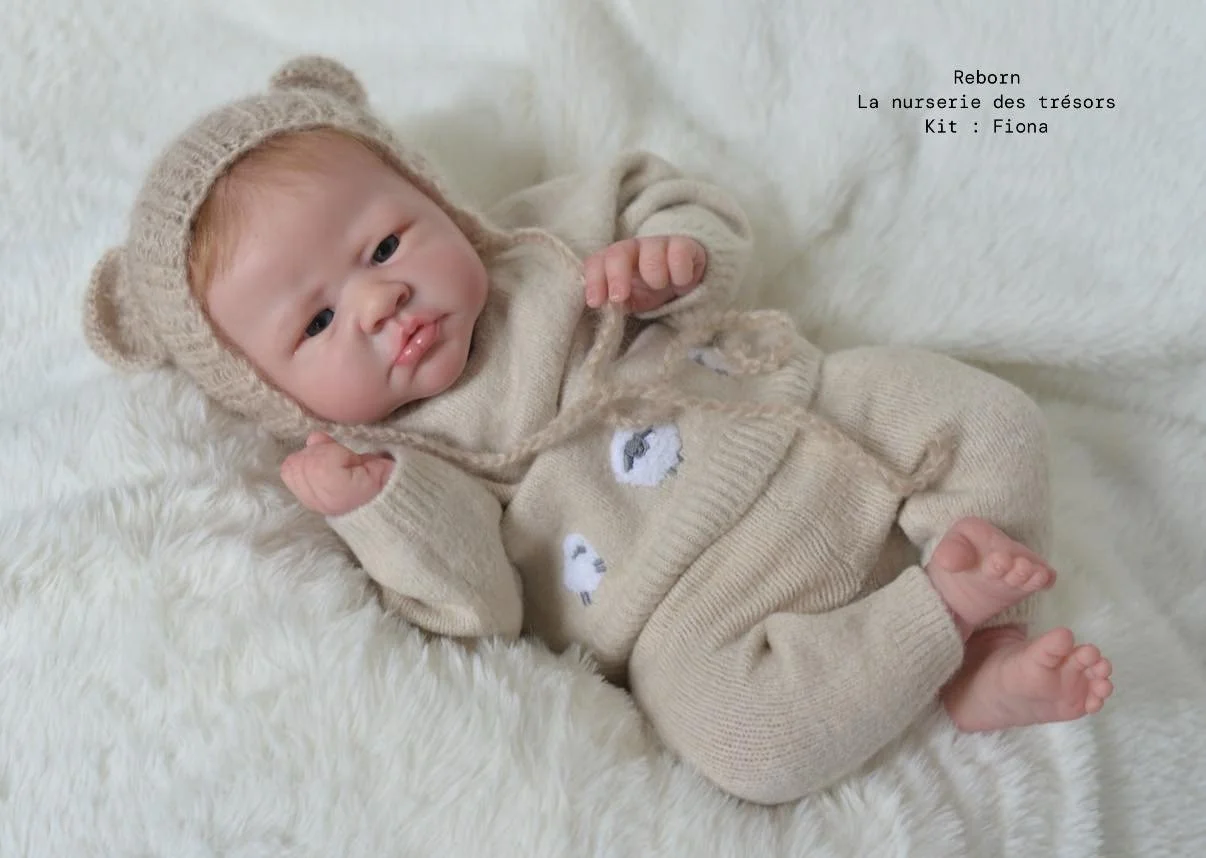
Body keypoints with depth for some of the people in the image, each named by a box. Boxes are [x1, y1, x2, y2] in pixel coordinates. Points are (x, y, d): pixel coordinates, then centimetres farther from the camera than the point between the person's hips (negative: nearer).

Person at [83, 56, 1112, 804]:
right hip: (701, 606, -4)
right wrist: (379, 504, -28)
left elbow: (666, 197, 14)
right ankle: (938, 606, -13)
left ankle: (982, 655, -9)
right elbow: (480, 612, -14)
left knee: (985, 414, -6)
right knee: (736, 726, -32)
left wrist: (673, 256, -9)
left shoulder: (546, 240, 7)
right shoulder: (389, 460, -4)